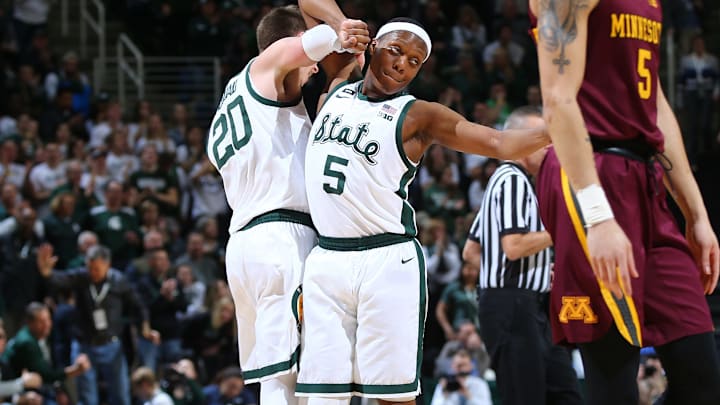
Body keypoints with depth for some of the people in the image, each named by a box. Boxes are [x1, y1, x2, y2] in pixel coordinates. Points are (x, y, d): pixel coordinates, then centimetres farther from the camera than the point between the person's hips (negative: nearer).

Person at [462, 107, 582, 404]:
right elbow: (514, 246, -23)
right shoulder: (514, 180, -11)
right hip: (514, 304, -11)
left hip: (527, 310, 11)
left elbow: (470, 251, 24)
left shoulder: (505, 180, 21)